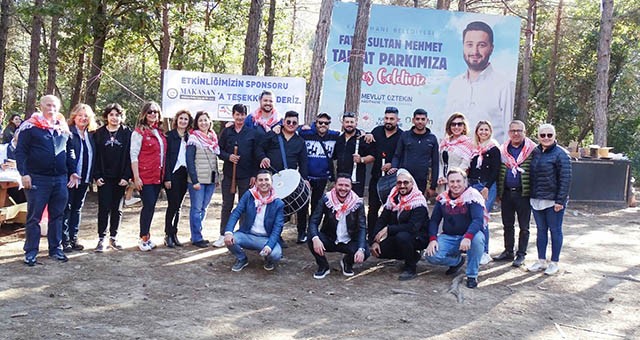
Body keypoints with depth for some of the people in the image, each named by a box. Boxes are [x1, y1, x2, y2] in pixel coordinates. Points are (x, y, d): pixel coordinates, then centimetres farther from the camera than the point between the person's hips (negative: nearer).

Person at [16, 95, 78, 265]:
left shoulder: (63, 128, 11)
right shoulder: (30, 127, -3)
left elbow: (69, 152, 19)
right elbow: (20, 151, -5)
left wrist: (72, 171, 12)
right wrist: (24, 173, -13)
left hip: (60, 179, 5)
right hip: (37, 179, -4)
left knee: (57, 216, 10)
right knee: (34, 216, 1)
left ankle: (55, 249, 20)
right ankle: (30, 252, 7)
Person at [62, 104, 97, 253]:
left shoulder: (90, 135, 12)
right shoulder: (68, 133, -7)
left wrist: (91, 176, 5)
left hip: (84, 179, 6)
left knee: (77, 208, 13)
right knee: (67, 208, -1)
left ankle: (73, 238, 22)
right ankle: (65, 240, 5)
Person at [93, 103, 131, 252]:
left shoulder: (127, 133, 3)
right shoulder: (99, 133, 5)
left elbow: (129, 156, -2)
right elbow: (95, 156, 2)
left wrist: (126, 176, -10)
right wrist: (97, 176, -7)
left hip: (120, 178, 1)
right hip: (104, 178, -1)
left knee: (117, 209, 8)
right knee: (104, 208, -2)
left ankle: (113, 238, 17)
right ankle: (101, 239, 4)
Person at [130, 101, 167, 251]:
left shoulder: (160, 132, 14)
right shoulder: (139, 132, -5)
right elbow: (134, 155, -9)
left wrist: (163, 174, 11)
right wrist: (136, 177, -15)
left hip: (158, 176, 6)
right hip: (145, 176, -6)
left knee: (151, 206, 10)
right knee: (148, 205, -7)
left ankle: (146, 235, 19)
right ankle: (144, 238, 3)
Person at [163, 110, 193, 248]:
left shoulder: (189, 137, 12)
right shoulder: (169, 135, -2)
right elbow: (166, 157, -7)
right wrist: (167, 178, -13)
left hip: (184, 174, 5)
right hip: (172, 174, -5)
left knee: (178, 206, 10)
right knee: (172, 205, -7)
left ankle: (174, 234, 16)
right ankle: (168, 235, 2)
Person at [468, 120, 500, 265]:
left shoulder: (494, 149, 0)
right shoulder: (473, 148, 14)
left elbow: (496, 170, -5)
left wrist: (487, 187, -13)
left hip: (487, 187, -5)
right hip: (473, 186, 5)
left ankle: (485, 253, -5)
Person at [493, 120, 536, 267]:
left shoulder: (532, 150, -6)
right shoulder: (503, 150, 8)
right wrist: (498, 192, 10)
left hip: (523, 193, -4)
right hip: (506, 193, 5)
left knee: (524, 226, 6)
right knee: (507, 225, 13)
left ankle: (521, 254, 15)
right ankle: (508, 252, 25)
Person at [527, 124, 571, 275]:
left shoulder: (560, 154, -10)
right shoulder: (535, 152, 8)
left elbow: (565, 179, -13)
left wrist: (560, 200, -16)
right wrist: (531, 195, 8)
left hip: (554, 200, -6)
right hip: (537, 200, 6)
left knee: (555, 231, 5)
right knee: (541, 230, 13)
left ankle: (554, 263, 15)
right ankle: (541, 261, 23)